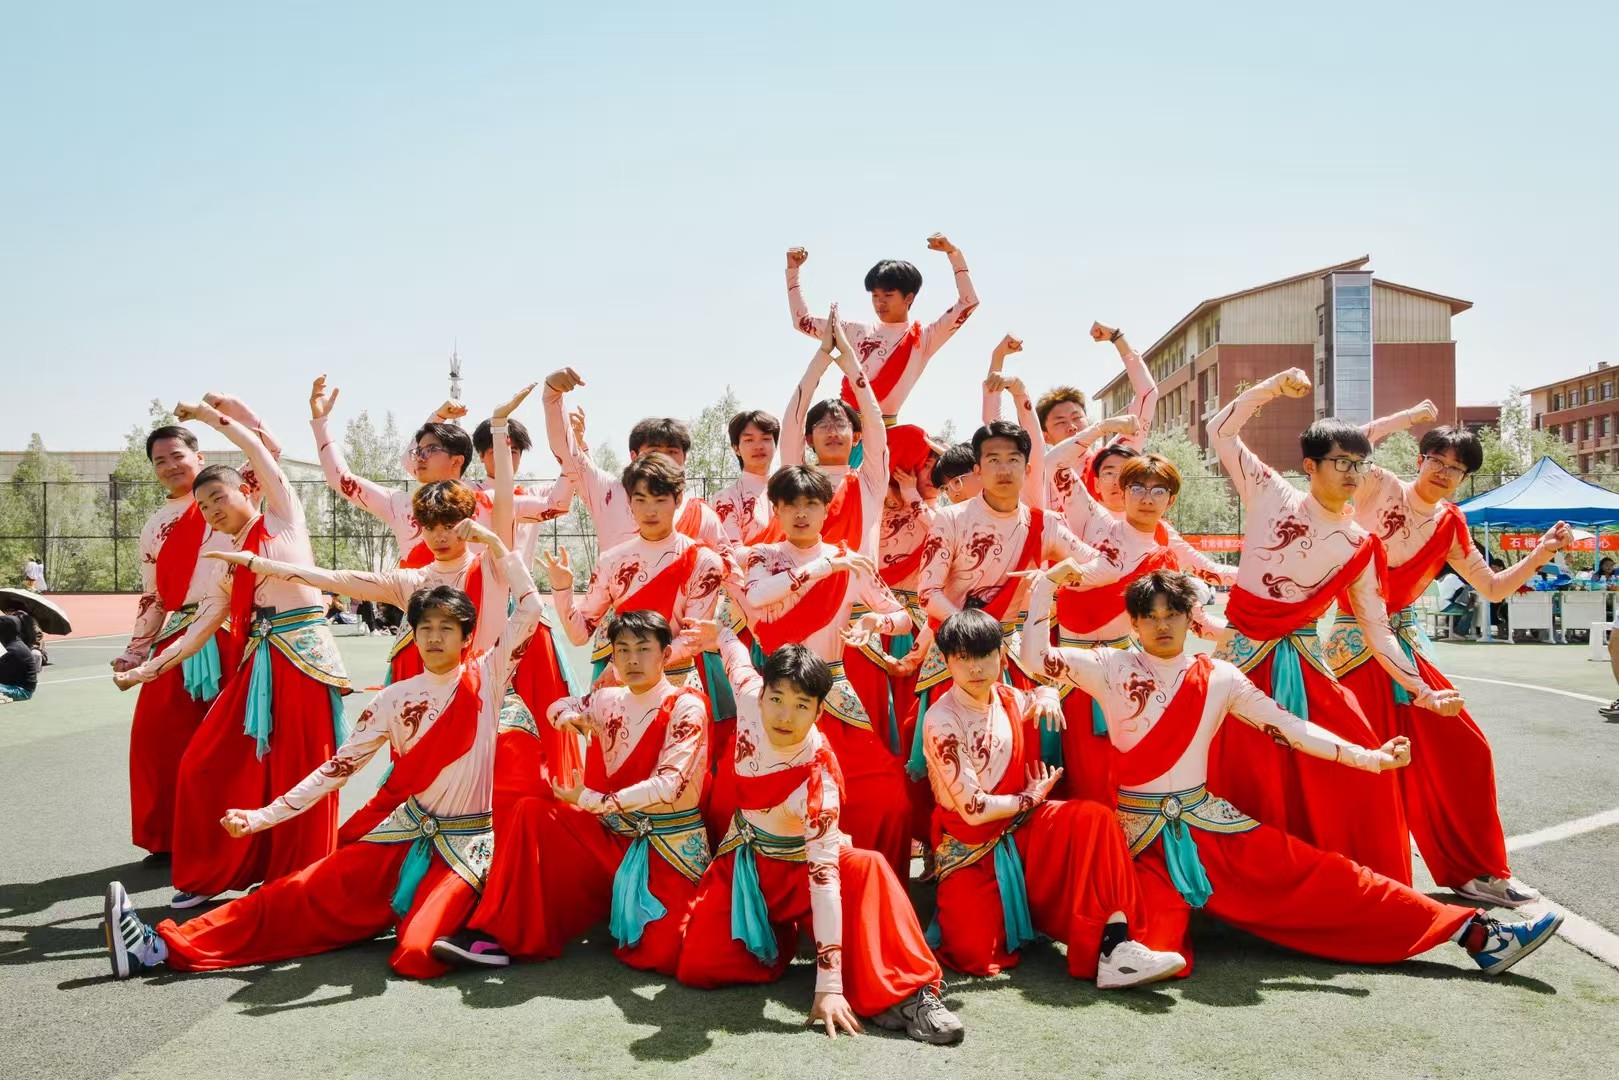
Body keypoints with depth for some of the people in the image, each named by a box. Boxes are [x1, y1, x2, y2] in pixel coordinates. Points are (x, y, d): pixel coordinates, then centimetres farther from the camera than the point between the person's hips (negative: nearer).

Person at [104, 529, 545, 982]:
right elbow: (337, 767, 4)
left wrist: (492, 541, -15)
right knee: (302, 893, -10)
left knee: (416, 955, -26)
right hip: (404, 831, 3)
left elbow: (530, 607, -12)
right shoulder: (395, 699, 4)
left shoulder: (486, 676, -3)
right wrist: (262, 817, -1)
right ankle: (161, 946, -10)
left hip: (467, 843, -3)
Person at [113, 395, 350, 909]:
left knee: (299, 773, -2)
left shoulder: (283, 518, 5)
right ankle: (210, 875, 19)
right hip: (256, 664, 6)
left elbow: (261, 449, -1)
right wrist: (145, 670, 9)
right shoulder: (228, 564, 18)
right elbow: (199, 629, 15)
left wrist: (209, 415, 9)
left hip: (303, 656, -6)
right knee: (206, 763, 4)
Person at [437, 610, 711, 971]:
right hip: (614, 836, 5)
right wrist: (567, 715, 0)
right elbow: (560, 706, 26)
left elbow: (668, 784, -20)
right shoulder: (610, 700, 6)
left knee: (660, 954, -22)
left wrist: (593, 801, -25)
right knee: (532, 813, -11)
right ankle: (497, 936, -8)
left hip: (668, 847, -5)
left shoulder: (685, 706, -12)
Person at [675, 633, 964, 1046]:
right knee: (695, 967, -14)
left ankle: (903, 993, -29)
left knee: (867, 869, -37)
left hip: (796, 865, -4)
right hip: (742, 861, 4)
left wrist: (829, 986, -40)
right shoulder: (750, 697, -25)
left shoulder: (818, 777, -35)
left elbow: (824, 873, -38)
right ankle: (775, 938, 14)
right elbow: (736, 657, 0)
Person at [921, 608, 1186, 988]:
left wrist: (1047, 695, 2)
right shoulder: (942, 721, -18)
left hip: (1020, 827, 6)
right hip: (970, 845, -5)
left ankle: (1114, 948, -29)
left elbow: (1044, 693, 28)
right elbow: (974, 809, -20)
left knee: (1093, 819, -24)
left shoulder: (1009, 699, 1)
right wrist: (1030, 798, -5)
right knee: (978, 957, -23)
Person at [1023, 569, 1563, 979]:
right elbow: (1034, 656, -9)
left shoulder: (1217, 678, 5)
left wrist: (1367, 758, -6)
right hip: (1143, 832, -1)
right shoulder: (1112, 668, -1)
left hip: (1209, 821, 1)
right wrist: (1047, 579, -10)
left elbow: (1287, 727, 3)